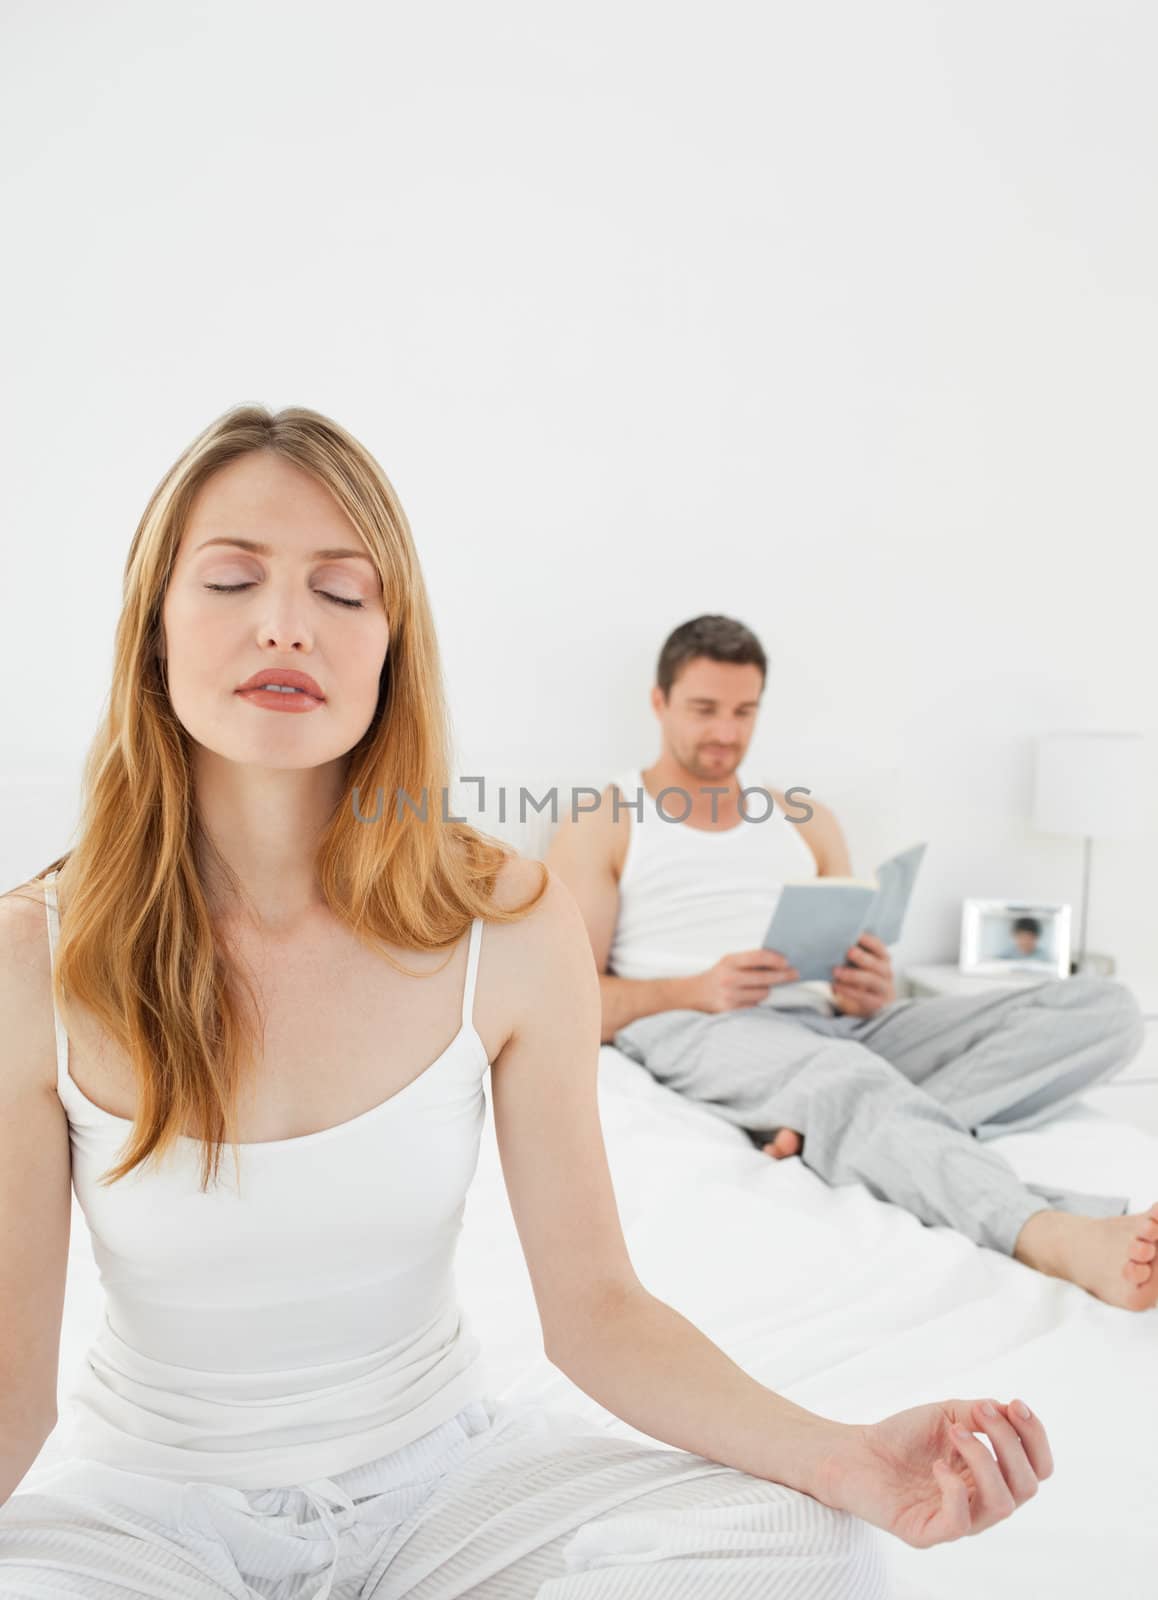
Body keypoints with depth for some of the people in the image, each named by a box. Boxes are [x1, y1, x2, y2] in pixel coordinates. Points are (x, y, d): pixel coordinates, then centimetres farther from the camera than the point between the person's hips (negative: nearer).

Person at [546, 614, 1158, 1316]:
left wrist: (872, 992, -5)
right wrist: (698, 989, -16)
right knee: (838, 1072, -41)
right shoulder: (598, 828, 12)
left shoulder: (808, 818, 25)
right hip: (700, 1032, -5)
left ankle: (833, 1133, -33)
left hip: (833, 1025, 6)